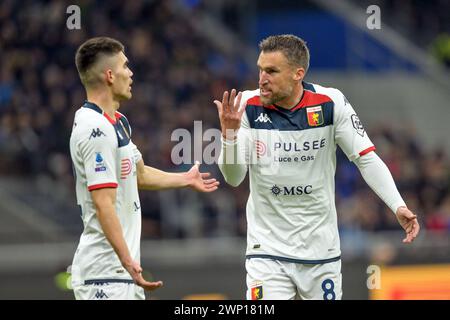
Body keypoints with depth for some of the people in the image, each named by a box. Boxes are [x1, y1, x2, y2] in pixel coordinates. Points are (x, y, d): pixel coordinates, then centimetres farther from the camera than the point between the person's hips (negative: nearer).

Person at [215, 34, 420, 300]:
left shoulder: (330, 103, -8)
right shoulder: (248, 106, -7)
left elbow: (366, 158, -4)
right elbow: (234, 178, -8)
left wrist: (398, 206, -16)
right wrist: (229, 134, -26)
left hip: (321, 246, 1)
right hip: (267, 250, -1)